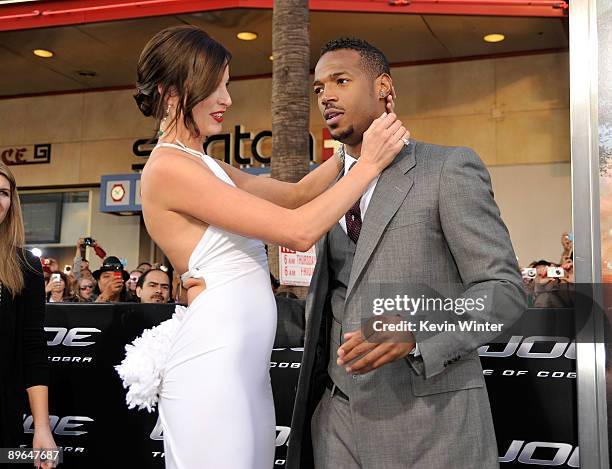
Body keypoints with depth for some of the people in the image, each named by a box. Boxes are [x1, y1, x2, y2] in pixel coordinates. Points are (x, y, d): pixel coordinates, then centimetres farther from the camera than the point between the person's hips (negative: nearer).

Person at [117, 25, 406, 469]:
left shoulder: (204, 166, 14)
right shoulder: (168, 168, -15)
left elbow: (296, 193, 17)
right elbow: (300, 231, -19)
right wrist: (369, 164, -11)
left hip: (245, 365, 9)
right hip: (213, 367, -9)